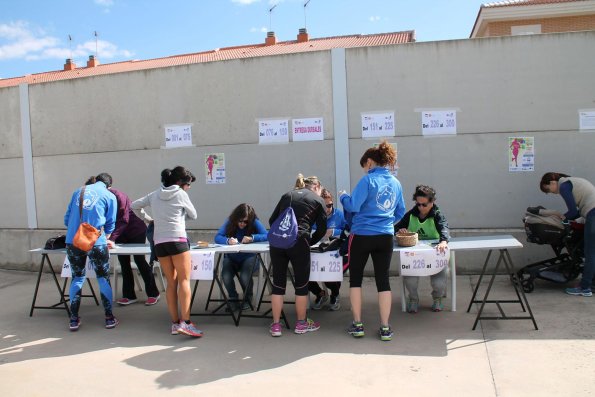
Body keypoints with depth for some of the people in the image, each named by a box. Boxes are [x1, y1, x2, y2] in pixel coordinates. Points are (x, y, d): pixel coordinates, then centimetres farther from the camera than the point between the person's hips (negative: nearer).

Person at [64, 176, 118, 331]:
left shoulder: (78, 191, 16)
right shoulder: (109, 196, 6)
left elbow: (67, 218, 18)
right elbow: (110, 224, 9)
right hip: (96, 242, -3)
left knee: (77, 277, 15)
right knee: (103, 278, 10)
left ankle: (74, 319, 17)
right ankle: (109, 318, 14)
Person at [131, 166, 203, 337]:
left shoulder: (155, 195, 14)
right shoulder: (181, 194, 0)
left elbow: (134, 205, 19)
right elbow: (193, 215, 10)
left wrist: (147, 219, 27)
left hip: (159, 243, 6)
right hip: (177, 240, -6)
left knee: (171, 283, 10)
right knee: (184, 280, -7)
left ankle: (175, 323, 10)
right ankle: (185, 322, -18)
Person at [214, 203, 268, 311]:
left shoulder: (255, 222, -8)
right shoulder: (229, 222, -4)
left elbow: (266, 236, -18)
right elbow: (217, 237, -13)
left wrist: (252, 238, -33)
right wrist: (228, 240, -34)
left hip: (249, 257, -2)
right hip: (231, 258, 2)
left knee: (244, 277, -30)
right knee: (226, 276, -27)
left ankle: (248, 298, 4)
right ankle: (233, 298, 4)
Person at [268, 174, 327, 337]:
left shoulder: (287, 195, 23)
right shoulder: (318, 200, 14)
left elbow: (272, 220, 19)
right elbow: (322, 229, 10)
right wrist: (309, 242, 23)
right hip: (298, 242, -4)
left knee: (278, 284, 12)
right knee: (301, 284, 12)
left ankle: (276, 325, 17)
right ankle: (301, 323, 24)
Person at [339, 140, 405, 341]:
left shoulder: (368, 180, -10)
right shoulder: (396, 183, 9)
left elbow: (353, 206, -14)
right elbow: (400, 213, 17)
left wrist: (343, 196, 5)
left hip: (362, 236, -4)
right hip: (386, 237, 5)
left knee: (355, 278, 11)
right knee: (383, 279, 9)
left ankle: (357, 324, 14)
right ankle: (385, 328, 12)